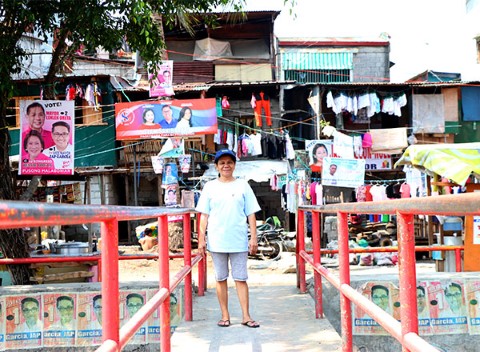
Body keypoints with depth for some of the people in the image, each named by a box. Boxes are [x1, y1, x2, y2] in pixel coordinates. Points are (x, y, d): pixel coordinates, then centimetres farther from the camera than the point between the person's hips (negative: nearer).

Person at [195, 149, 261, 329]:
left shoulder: (243, 185, 6)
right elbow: (204, 215, 6)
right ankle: (225, 315, 17)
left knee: (241, 278, 2)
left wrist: (254, 238, -2)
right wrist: (201, 238, -1)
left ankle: (246, 316, 8)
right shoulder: (210, 187, 6)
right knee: (221, 279, 8)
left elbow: (251, 214, 4)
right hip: (216, 241, 1)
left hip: (239, 241, -1)